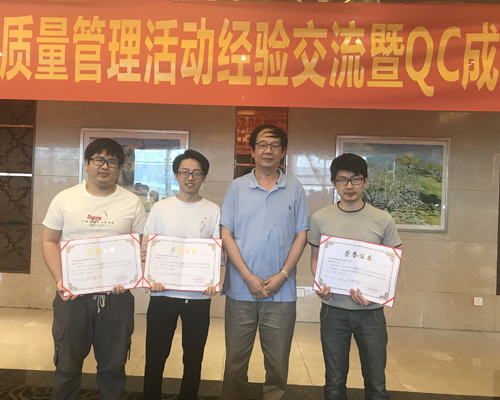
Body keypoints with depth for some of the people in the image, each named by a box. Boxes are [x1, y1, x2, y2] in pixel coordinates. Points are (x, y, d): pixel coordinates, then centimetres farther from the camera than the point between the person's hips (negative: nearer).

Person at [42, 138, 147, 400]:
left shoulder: (132, 203, 0)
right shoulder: (65, 199, 2)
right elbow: (49, 241, 4)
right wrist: (59, 279, -8)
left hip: (117, 296, 0)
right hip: (72, 294, 0)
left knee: (113, 365, 13)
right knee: (67, 364, 14)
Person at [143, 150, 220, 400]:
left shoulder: (213, 211, 3)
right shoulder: (160, 208, 4)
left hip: (199, 296, 0)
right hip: (163, 294, 0)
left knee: (193, 360, 12)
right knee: (155, 357, 11)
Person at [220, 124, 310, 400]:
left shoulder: (294, 189, 4)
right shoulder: (237, 187, 3)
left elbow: (301, 235, 3)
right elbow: (226, 235, -1)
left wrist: (282, 276, -8)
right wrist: (249, 277, -9)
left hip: (281, 292, 0)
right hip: (241, 290, 0)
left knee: (278, 364, 10)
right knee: (235, 361, 12)